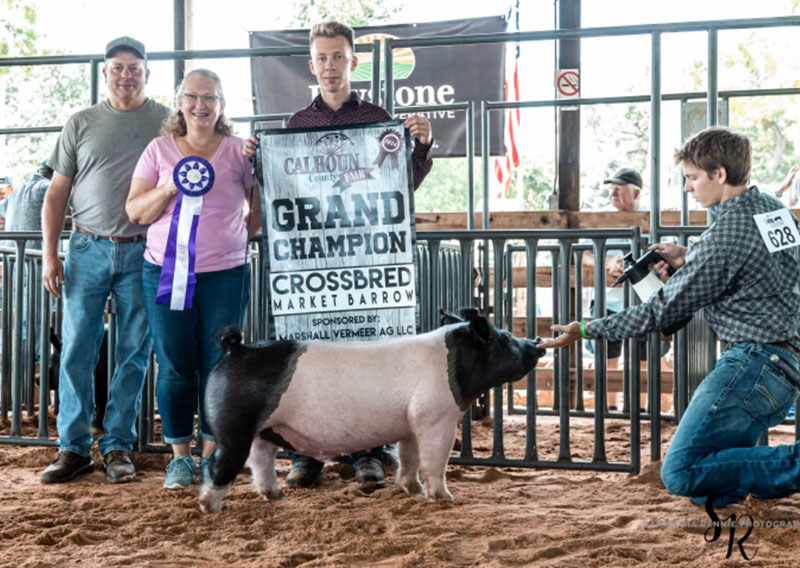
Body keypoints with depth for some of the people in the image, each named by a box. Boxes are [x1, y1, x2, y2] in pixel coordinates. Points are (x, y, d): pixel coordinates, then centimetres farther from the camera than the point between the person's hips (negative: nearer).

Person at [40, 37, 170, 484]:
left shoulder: (169, 123, 6)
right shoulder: (82, 124, 9)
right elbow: (57, 193, 10)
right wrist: (50, 254, 2)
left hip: (142, 253, -1)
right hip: (88, 248, 1)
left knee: (135, 354, 3)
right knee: (77, 350, 0)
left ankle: (118, 447, 13)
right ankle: (74, 448, 9)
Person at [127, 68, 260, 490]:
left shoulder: (239, 151, 6)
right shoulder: (159, 150, 7)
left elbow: (261, 206, 11)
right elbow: (135, 211, 4)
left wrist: (242, 237, -2)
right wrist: (169, 189, -11)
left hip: (225, 273, 0)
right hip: (166, 270, 1)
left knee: (219, 365, -1)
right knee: (175, 366, 1)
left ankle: (212, 454, 12)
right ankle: (180, 456, 12)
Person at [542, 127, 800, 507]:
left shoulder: (726, 234, -14)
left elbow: (663, 312, -9)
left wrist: (585, 330, -1)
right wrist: (688, 260, 19)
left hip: (753, 362, -10)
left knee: (680, 473, -16)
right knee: (709, 495, 10)